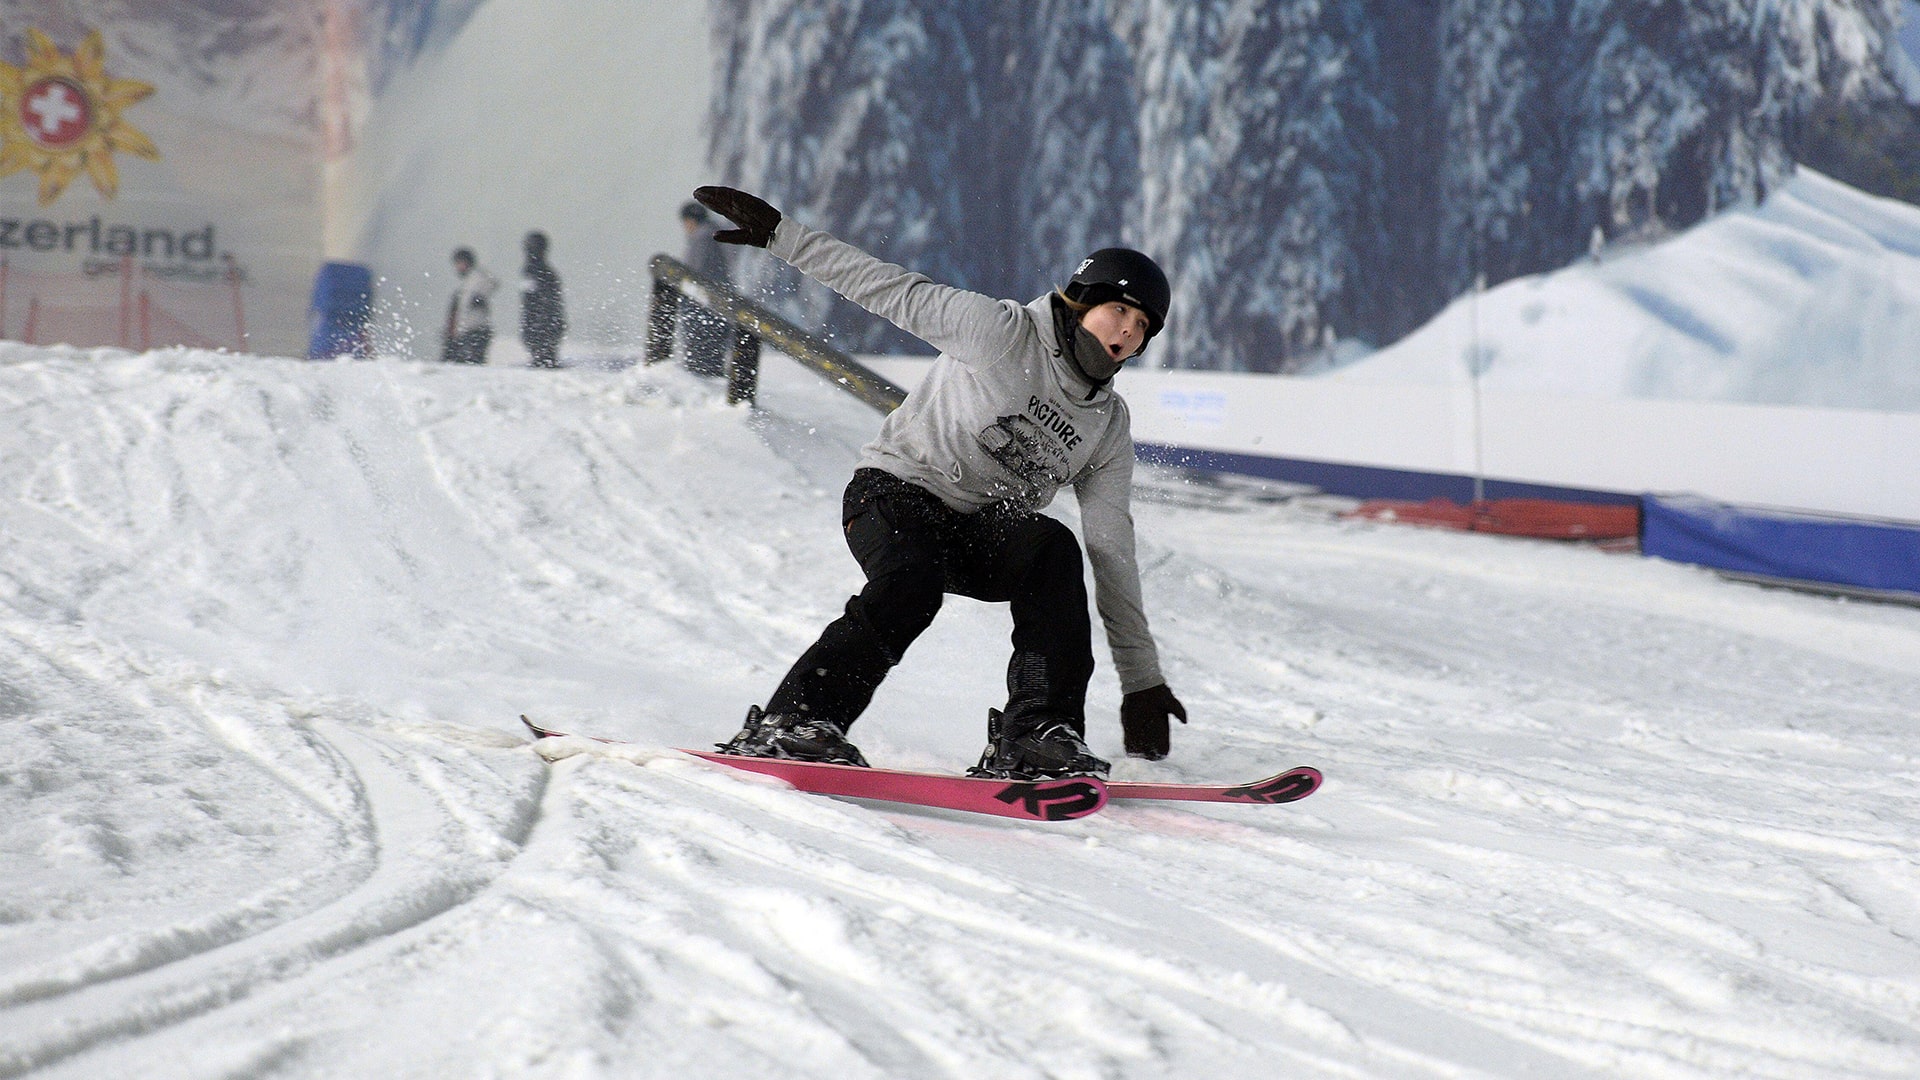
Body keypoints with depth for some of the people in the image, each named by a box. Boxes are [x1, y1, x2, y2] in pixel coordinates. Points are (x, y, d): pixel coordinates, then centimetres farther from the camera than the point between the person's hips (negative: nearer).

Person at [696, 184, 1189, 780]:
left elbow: (1113, 552, 4)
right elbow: (892, 289, -9)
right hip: (897, 491, -4)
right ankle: (791, 722, -33)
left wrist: (1142, 677, -2)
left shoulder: (1108, 427, 6)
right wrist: (778, 233, -13)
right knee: (911, 584, -36)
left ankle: (1035, 733, -32)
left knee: (1052, 548, -27)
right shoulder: (1002, 332, -8)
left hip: (984, 531, 5)